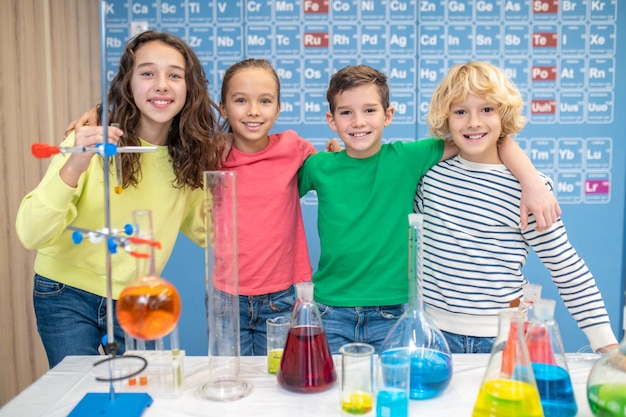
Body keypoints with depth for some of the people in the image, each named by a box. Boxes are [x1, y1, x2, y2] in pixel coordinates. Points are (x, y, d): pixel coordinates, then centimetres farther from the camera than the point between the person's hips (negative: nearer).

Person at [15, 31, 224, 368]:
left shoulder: (191, 155, -9)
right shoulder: (93, 143, -19)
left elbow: (201, 229, 6)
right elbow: (30, 236, -25)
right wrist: (73, 168, -41)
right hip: (68, 295, -3)